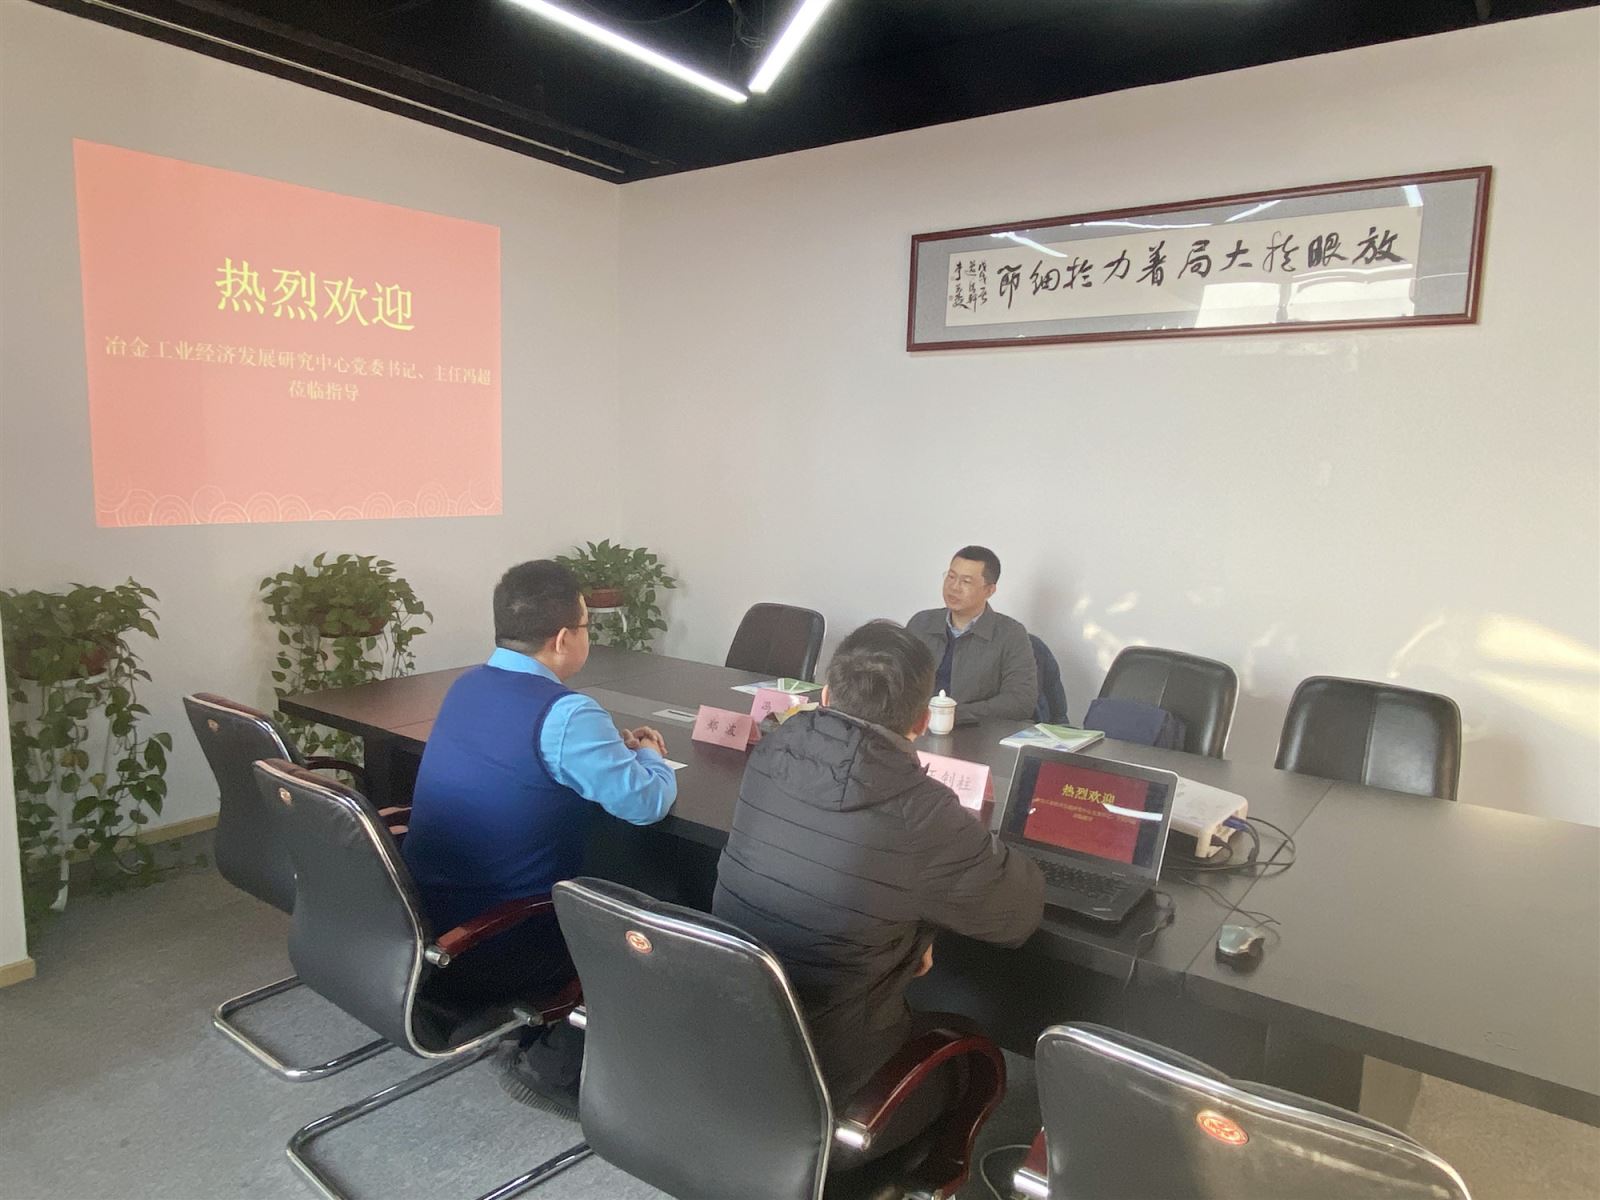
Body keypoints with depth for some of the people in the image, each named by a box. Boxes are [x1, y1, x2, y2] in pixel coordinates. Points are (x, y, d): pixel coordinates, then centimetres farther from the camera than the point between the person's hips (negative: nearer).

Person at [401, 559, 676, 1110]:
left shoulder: (466, 687, 3)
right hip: (490, 954, -8)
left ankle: (522, 1026, 25)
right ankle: (552, 1064, 7)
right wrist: (650, 757, 4)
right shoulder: (562, 713, -24)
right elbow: (648, 802, -18)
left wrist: (614, 747, 12)